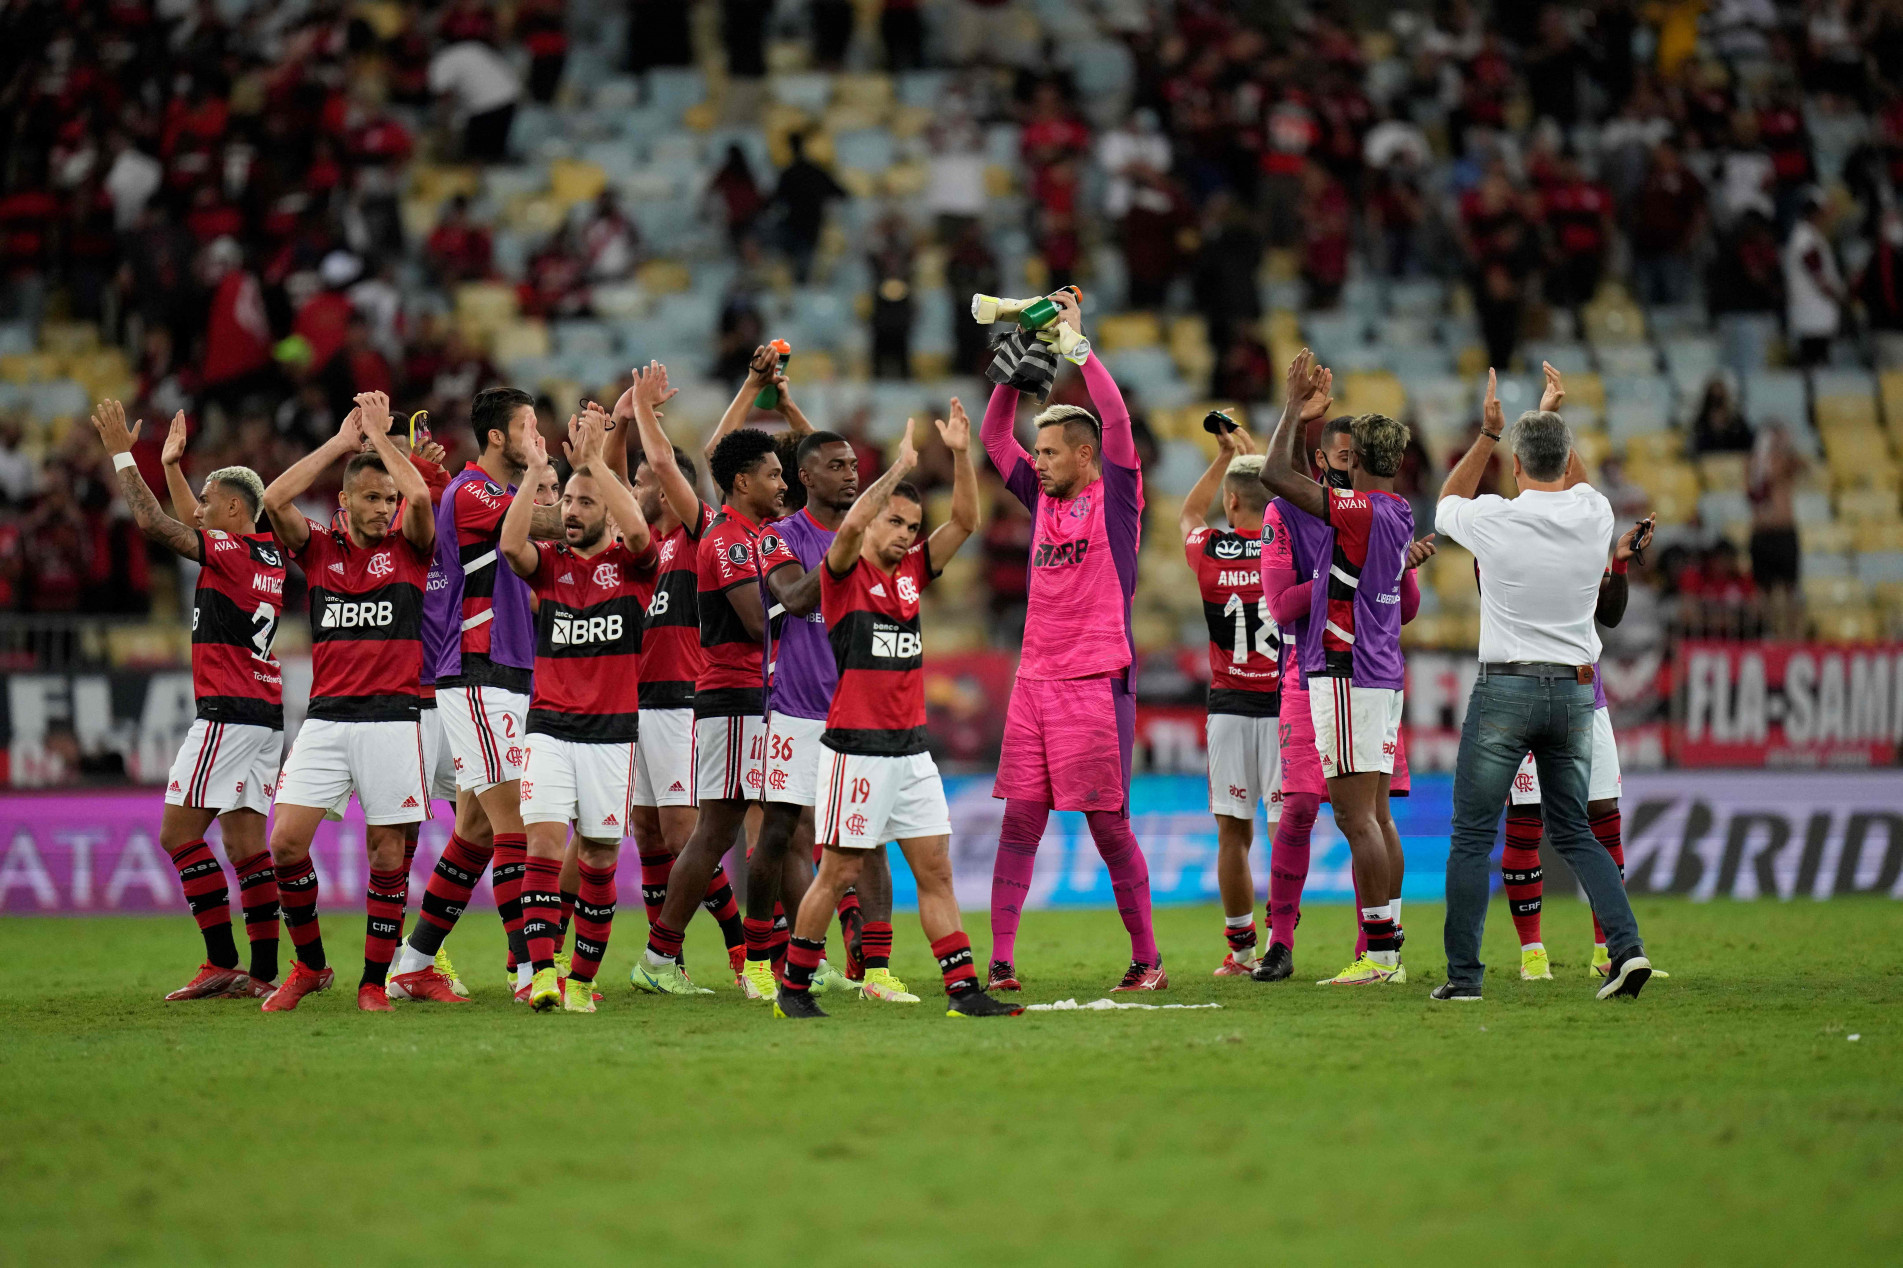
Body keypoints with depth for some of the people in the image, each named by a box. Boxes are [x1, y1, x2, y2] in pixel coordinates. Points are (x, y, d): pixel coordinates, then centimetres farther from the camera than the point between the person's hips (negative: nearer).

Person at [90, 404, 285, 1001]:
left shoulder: (229, 552, -11)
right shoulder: (270, 555, 14)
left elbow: (152, 523, -14)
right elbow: (192, 529, 33)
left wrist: (121, 453, -6)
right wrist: (172, 466, 38)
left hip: (228, 711, -9)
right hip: (265, 712, 9)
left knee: (179, 832, -5)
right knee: (245, 843, 7)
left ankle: (223, 963, -10)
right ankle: (264, 971, 2)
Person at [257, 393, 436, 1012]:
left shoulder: (408, 547, 5)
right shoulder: (319, 548, 9)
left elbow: (420, 497, -15)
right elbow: (274, 499, -7)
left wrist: (381, 435, -4)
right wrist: (340, 442, -2)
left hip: (392, 717, -2)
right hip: (326, 717, 2)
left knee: (387, 851, -1)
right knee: (286, 842, -6)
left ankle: (375, 980, 9)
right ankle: (309, 965, 11)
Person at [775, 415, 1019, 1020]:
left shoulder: (911, 572, 12)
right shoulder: (846, 574, -5)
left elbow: (965, 520, 6)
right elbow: (851, 524, -26)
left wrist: (961, 454, -6)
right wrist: (900, 466, -26)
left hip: (911, 748, 6)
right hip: (857, 748, -6)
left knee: (935, 869, 3)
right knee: (838, 873, -2)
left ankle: (964, 990, 2)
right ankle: (793, 988, 10)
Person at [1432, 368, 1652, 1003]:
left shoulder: (1496, 519, -10)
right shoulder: (1593, 516, 0)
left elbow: (1446, 504, 14)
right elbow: (1577, 482, 27)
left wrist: (1488, 432, 15)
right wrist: (1553, 416, 35)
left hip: (1505, 688, -4)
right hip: (1575, 689, 4)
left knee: (1471, 836, 3)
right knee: (1574, 832, 14)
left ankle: (1463, 973, -1)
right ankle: (1625, 945, -4)